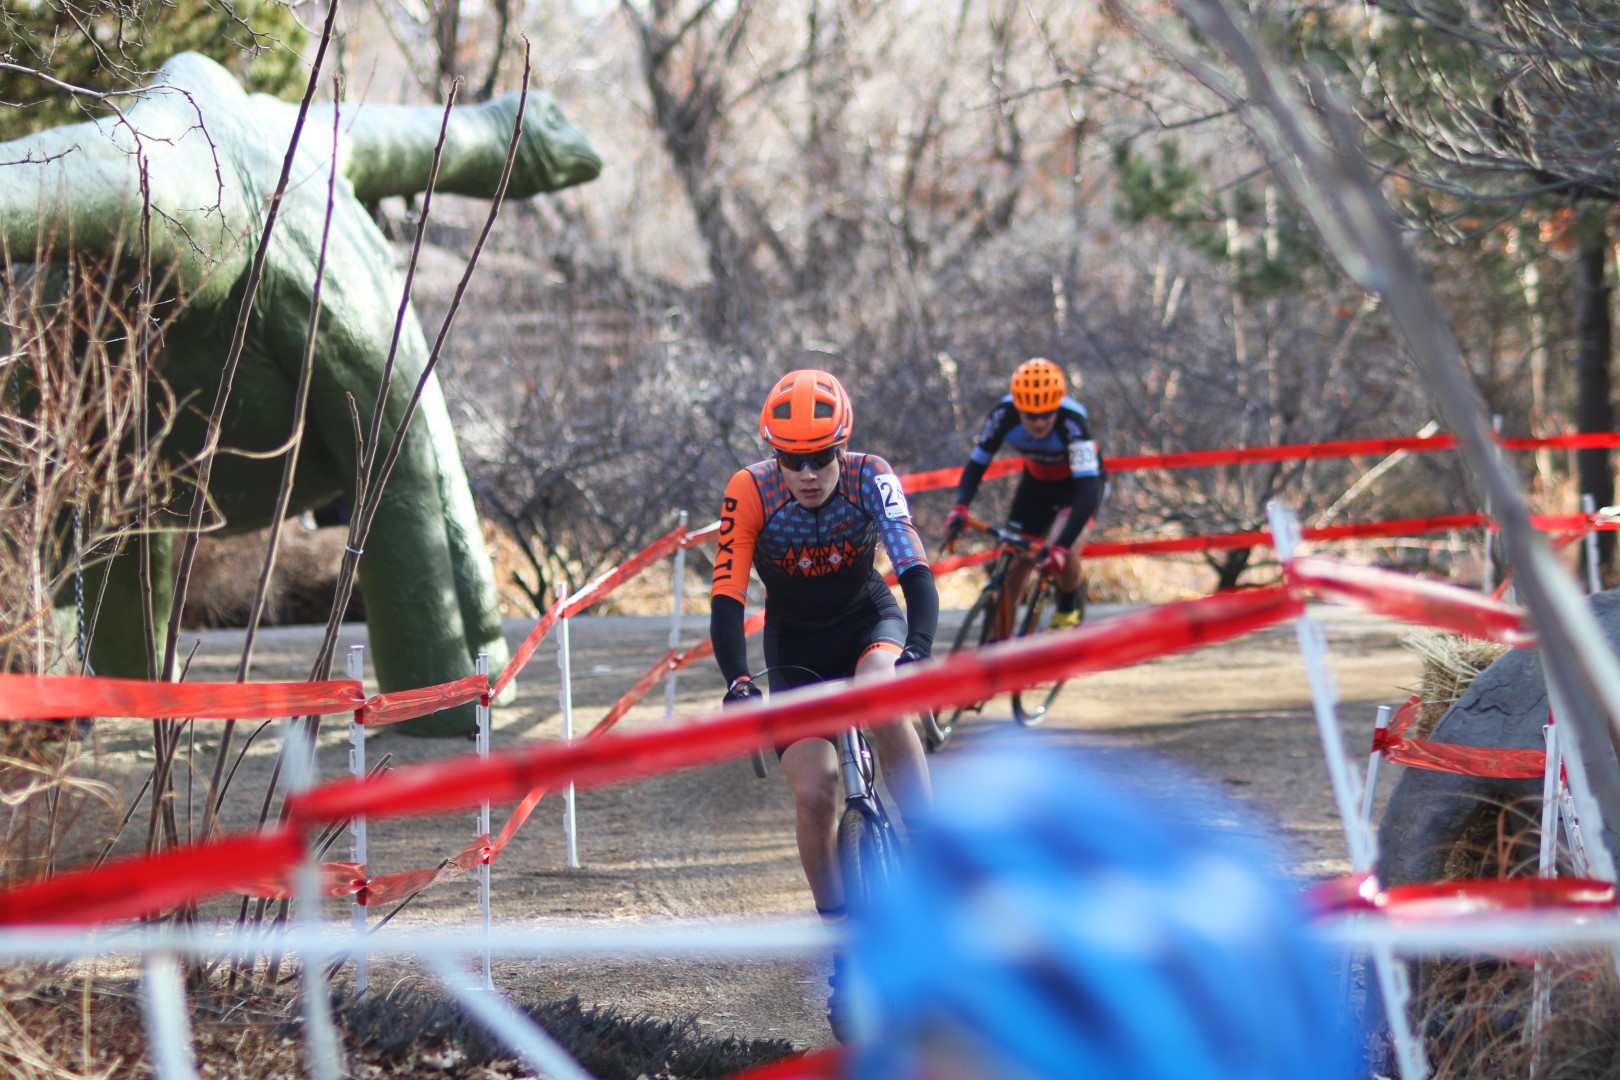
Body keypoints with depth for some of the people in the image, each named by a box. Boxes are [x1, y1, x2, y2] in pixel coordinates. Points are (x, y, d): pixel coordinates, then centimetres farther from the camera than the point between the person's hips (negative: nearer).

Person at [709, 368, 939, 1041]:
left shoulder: (870, 479, -22)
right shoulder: (750, 493, -22)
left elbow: (916, 574, -30)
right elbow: (727, 598, -25)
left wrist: (917, 650, -47)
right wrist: (737, 681, -40)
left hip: (869, 619, -1)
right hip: (796, 647, 1)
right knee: (814, 790, -17)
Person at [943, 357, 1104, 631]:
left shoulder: (1073, 420, -38)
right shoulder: (1004, 415, -28)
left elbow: (1088, 488, -42)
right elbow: (976, 464, -16)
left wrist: (1061, 547, -52)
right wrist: (960, 508, -36)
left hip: (1076, 482, -4)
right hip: (1037, 482, 4)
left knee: (1064, 548, -28)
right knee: (1011, 569, -3)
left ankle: (1070, 608, 1)